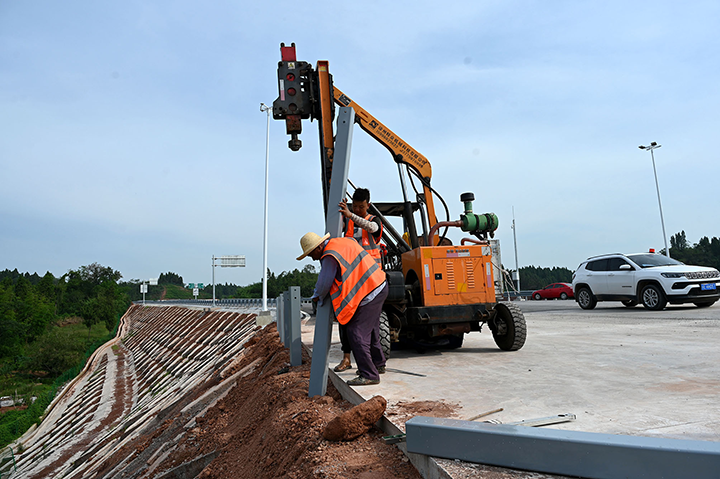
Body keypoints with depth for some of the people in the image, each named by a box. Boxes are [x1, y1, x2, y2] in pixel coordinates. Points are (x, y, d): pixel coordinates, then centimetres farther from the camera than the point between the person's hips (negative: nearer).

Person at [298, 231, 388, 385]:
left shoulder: (330, 257, -16)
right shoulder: (343, 241, 13)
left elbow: (324, 284, -11)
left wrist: (317, 296, 11)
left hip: (369, 294, -10)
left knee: (356, 334, -8)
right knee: (370, 330, 22)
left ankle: (369, 375, -3)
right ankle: (378, 364, 37)